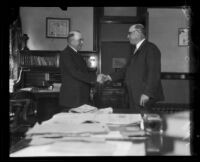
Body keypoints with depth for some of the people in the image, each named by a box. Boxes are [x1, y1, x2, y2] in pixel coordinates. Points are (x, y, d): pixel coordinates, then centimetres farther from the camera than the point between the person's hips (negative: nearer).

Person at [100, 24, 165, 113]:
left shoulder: (151, 49, -10)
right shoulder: (136, 51, 20)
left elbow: (154, 73, -17)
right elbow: (127, 69, 23)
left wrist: (147, 93, -21)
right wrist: (109, 77, 14)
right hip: (134, 97, 9)